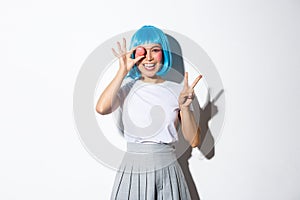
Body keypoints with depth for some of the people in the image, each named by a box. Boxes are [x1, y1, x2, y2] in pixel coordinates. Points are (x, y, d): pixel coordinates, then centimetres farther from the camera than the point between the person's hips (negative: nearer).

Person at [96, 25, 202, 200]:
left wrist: (184, 108, -16)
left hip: (168, 172, 1)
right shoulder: (127, 88, 0)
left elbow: (194, 141, -1)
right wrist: (123, 71, -14)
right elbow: (101, 108, -22)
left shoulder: (178, 91, 1)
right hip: (133, 171, -1)